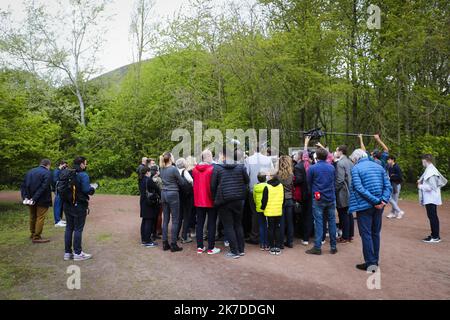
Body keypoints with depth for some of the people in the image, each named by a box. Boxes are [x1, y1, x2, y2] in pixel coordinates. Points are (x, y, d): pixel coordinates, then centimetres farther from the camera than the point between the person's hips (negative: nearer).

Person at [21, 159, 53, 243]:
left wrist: (25, 197, 0)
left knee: (33, 217, 19)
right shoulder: (47, 173, -12)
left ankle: (33, 234, 32)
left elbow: (24, 185, 6)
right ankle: (36, 237, 4)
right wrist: (35, 198, -19)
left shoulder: (30, 172, 10)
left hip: (31, 199, 7)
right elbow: (43, 187, -21)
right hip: (42, 200, -7)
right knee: (40, 218, 1)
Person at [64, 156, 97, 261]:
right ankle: (77, 253, 9)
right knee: (78, 229, 1)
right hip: (79, 206, -7)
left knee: (69, 228, 13)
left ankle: (67, 252, 20)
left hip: (67, 205, 7)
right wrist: (93, 187, -2)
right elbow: (87, 190, -23)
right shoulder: (83, 175, -15)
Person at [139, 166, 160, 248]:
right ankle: (148, 241, -2)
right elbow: (157, 189, -13)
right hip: (150, 203, -9)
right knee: (149, 221, -5)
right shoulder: (149, 180, -17)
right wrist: (160, 197, 3)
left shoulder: (141, 180, 8)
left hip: (143, 201, 9)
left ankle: (143, 239, 23)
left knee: (144, 220, 15)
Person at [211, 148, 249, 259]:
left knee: (228, 226, 5)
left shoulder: (217, 168, -8)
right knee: (238, 225, 16)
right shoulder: (241, 167, -2)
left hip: (223, 201, -3)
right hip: (238, 200, 3)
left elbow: (213, 186, -5)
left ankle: (234, 251, 7)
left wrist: (215, 199, 7)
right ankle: (241, 249, 21)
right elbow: (247, 181, 5)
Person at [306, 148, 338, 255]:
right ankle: (333, 247, 16)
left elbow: (309, 183, 2)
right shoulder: (331, 167, 1)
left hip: (318, 199, -3)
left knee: (318, 222, 0)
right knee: (332, 221, 10)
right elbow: (334, 181, 13)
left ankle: (317, 247, 2)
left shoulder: (312, 168, -8)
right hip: (331, 198, 3)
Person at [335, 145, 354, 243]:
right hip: (350, 192, 8)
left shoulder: (340, 163, -16)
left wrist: (334, 190, -10)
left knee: (343, 215, -1)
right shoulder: (350, 162, 9)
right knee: (349, 214, 15)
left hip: (343, 193, -8)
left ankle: (345, 237, 7)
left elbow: (340, 180, -21)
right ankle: (350, 235, 24)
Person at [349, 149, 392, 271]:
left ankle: (370, 263, 3)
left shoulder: (356, 168, -7)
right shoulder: (379, 167, 10)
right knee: (375, 233, 16)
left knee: (366, 234, 2)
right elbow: (388, 186, 2)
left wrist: (376, 201, -19)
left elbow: (359, 188, -18)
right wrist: (384, 200, -9)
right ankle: (375, 261, 24)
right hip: (378, 206, 6)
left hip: (364, 206, -6)